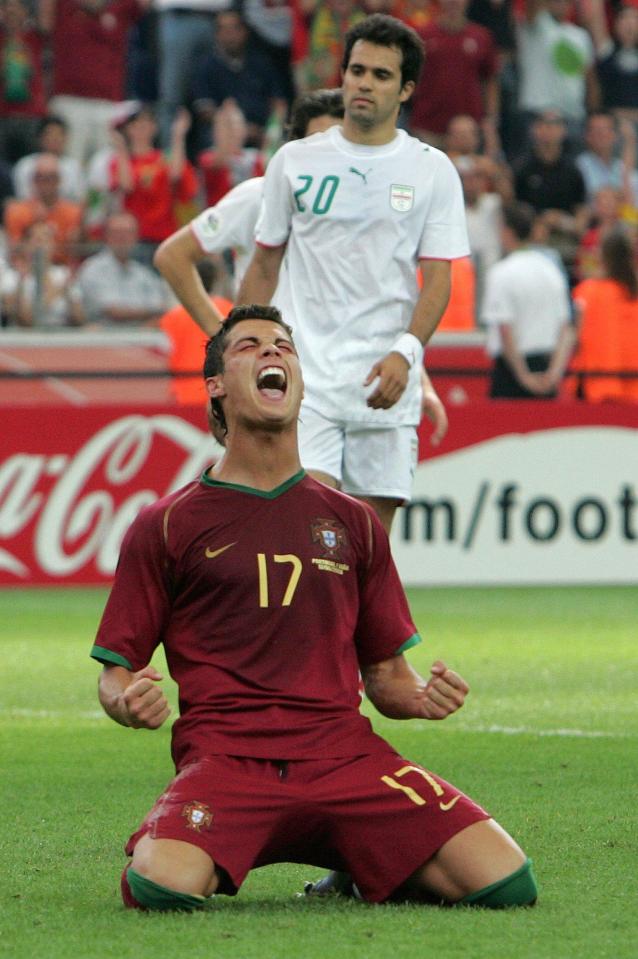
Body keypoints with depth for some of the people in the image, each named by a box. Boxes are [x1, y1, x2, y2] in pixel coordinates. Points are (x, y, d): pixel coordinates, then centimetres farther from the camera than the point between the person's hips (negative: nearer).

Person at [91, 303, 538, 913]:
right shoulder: (166, 525, 10)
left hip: (345, 754, 2)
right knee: (164, 888, -35)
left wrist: (422, 698, 0)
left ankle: (362, 864, 14)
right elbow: (115, 670, 10)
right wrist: (130, 702, -14)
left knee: (506, 883, -18)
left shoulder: (351, 522, 20)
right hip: (224, 759, -2)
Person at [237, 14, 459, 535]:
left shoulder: (433, 170, 6)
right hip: (305, 374, 0)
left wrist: (405, 352, -15)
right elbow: (265, 265, 15)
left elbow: (438, 277, 0)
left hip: (386, 379, 1)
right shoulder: (295, 160, 8)